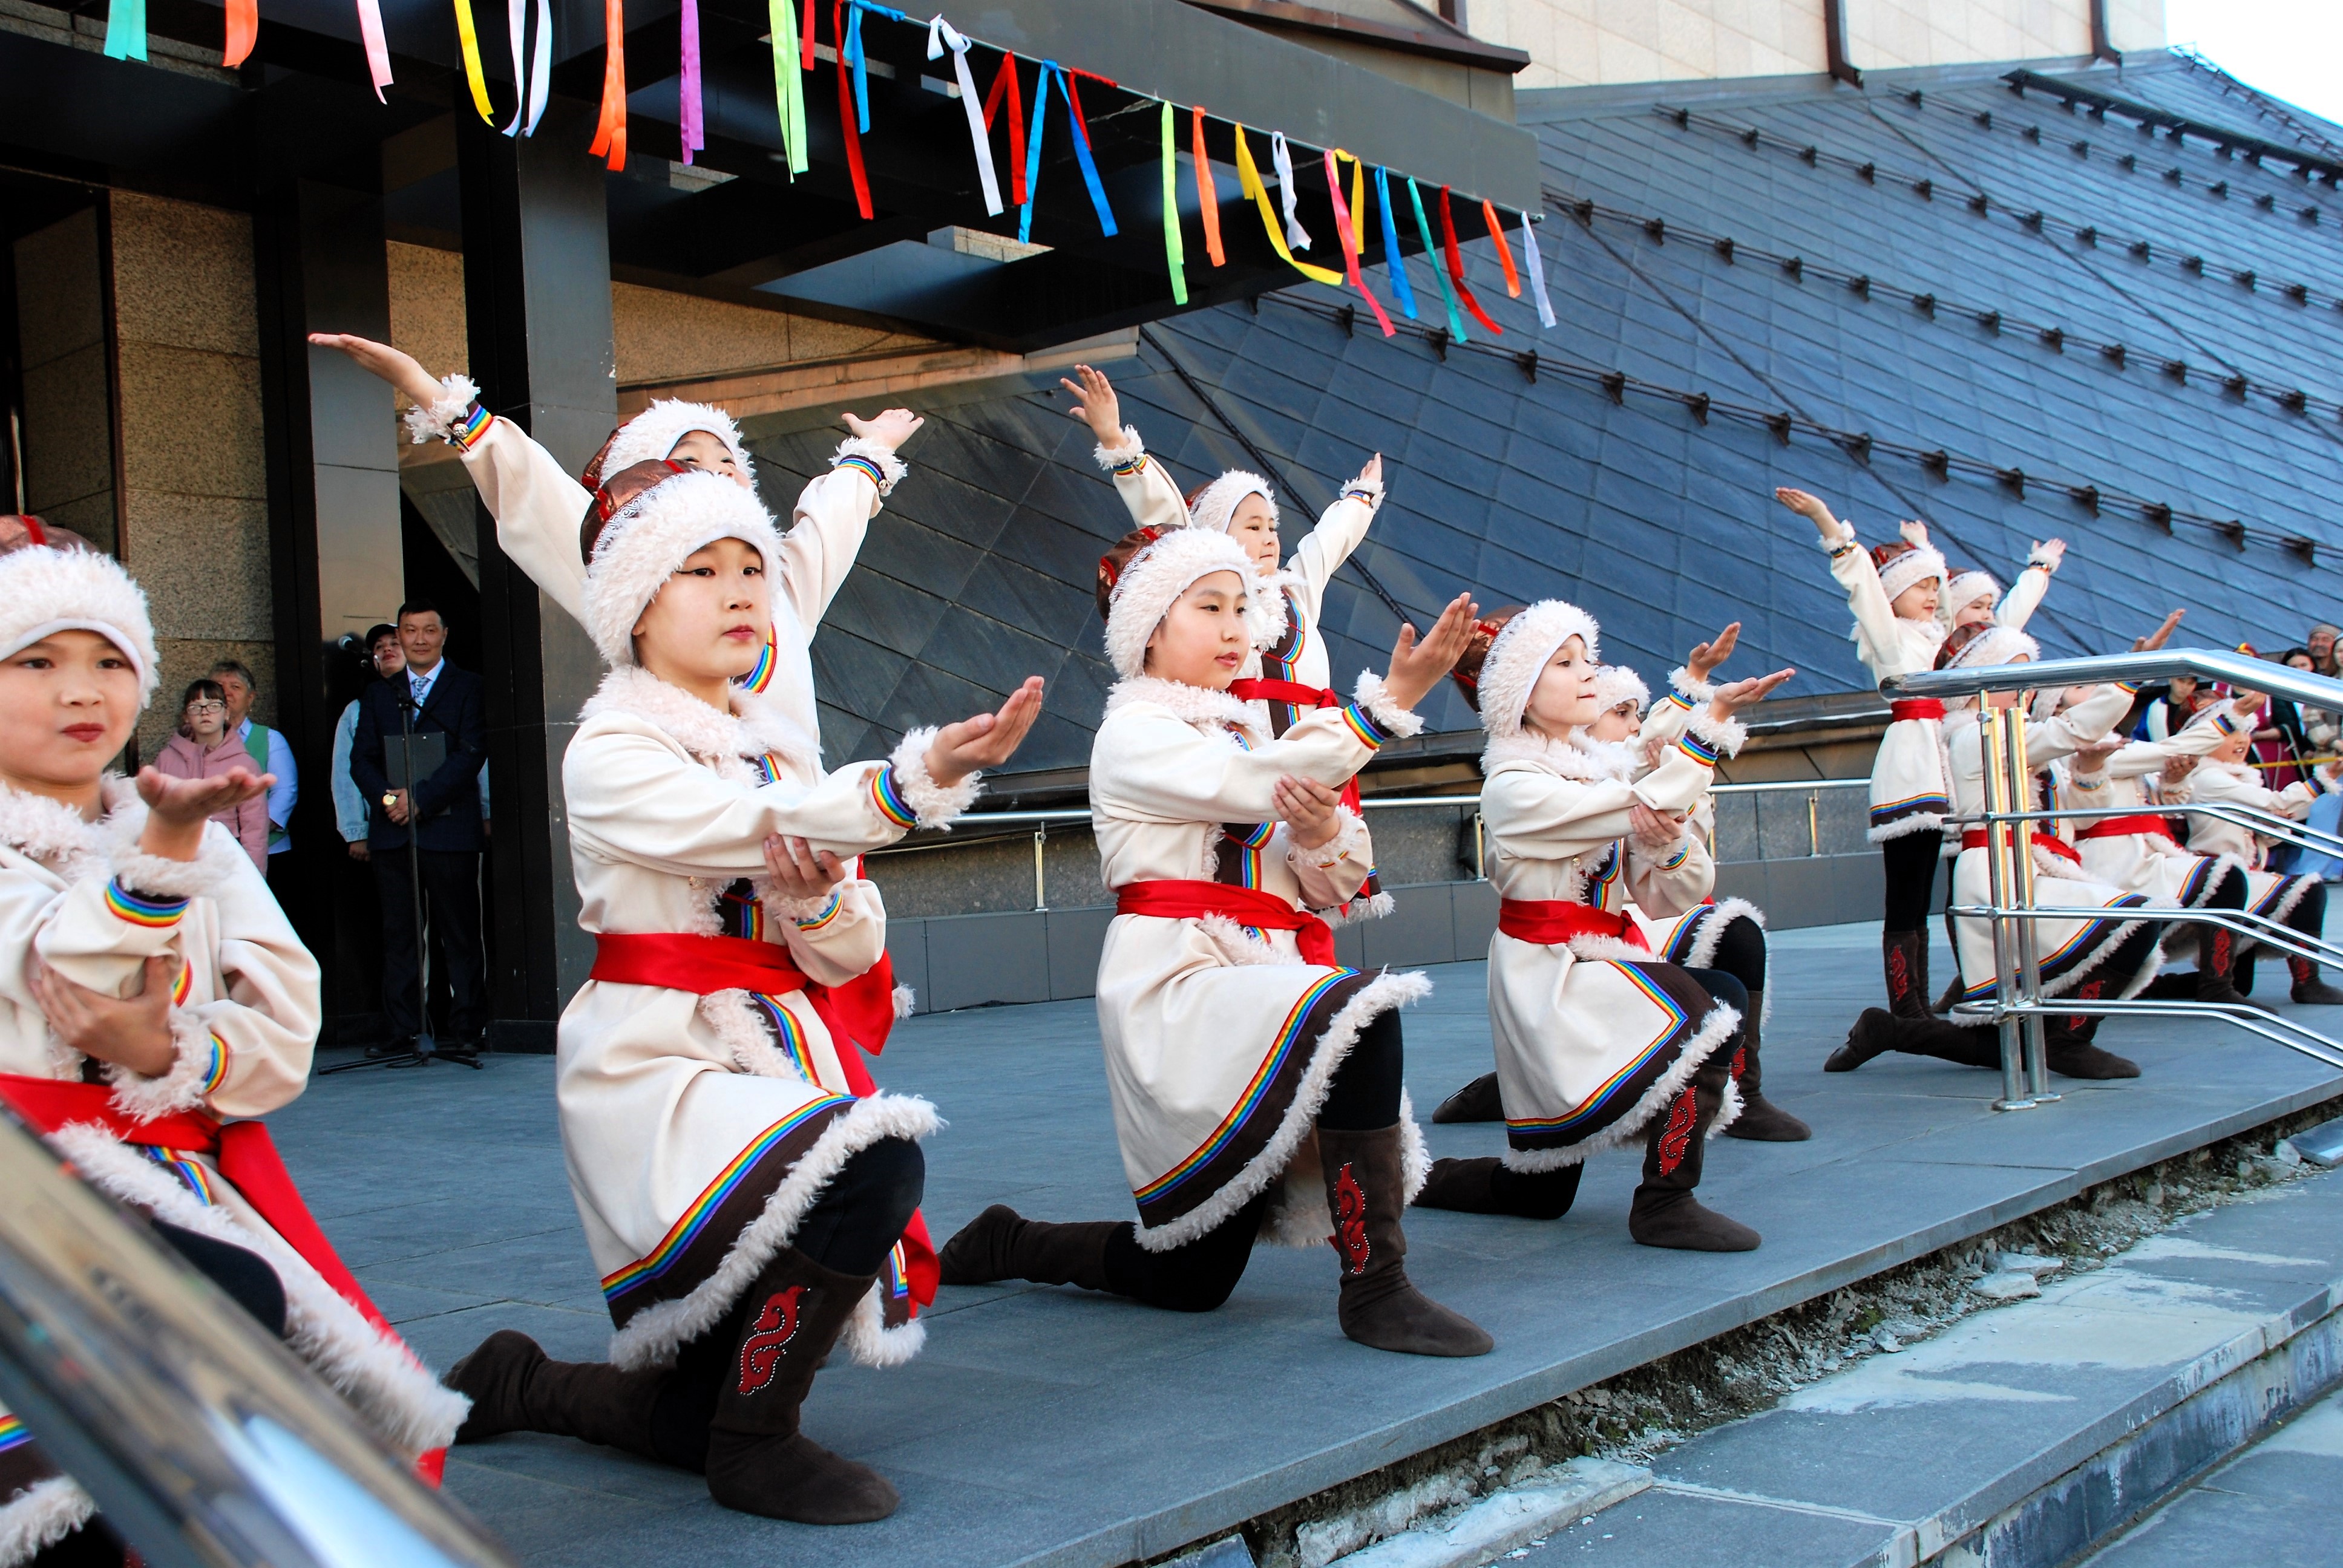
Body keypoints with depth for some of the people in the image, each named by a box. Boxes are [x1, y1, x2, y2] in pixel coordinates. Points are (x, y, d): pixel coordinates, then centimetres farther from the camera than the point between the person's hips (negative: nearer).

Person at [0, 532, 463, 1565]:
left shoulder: (208, 851, 17)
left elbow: (286, 1034, 6)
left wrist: (165, 1053, -14)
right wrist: (164, 841, -28)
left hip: (192, 1166, 5)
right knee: (233, 1303, -33)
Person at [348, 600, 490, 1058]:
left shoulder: (467, 687, 6)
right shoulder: (378, 694, 19)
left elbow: (472, 754, -5)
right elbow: (361, 759, 11)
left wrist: (420, 798, -13)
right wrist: (386, 797, -9)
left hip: (449, 829, -3)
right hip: (391, 831, 4)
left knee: (460, 935, -1)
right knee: (398, 935, 3)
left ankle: (465, 1031, 3)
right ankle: (403, 1033, 7)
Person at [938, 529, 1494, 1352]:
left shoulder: (1242, 734, 20)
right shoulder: (1135, 734, -3)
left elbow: (1331, 884, 14)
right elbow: (1260, 783, -21)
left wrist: (1324, 833, -10)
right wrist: (1392, 698, -26)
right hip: (1177, 983, -8)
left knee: (1194, 1279, 7)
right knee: (1361, 1015, -35)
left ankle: (1008, 1245, 29)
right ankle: (1373, 1291, -27)